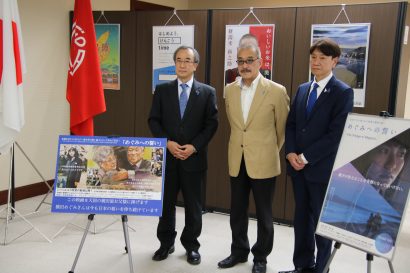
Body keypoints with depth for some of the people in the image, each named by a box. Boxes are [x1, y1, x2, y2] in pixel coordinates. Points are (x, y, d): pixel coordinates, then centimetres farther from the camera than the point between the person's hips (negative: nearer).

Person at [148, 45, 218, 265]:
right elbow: (154, 120, 2)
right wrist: (168, 143, -12)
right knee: (165, 202, 11)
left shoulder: (207, 92, 1)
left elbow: (211, 124, -2)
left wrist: (194, 146, -13)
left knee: (193, 205, 8)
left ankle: (191, 245, 26)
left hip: (194, 157, -1)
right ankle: (166, 243, 28)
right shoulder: (162, 90, 5)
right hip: (166, 156, 1)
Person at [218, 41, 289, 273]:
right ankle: (239, 251, 34)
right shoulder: (229, 90, 4)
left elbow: (282, 129, 0)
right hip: (237, 161, 4)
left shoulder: (276, 91, -10)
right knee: (237, 211, 15)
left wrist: (270, 151, 9)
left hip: (263, 163, -4)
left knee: (264, 214, 10)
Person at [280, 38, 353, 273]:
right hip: (298, 165, 6)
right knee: (302, 217, 14)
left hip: (322, 168, -6)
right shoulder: (303, 89, 12)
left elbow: (337, 134, -15)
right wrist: (291, 153, -4)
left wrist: (306, 157, -15)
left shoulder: (343, 92, -8)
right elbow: (291, 124, 12)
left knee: (322, 220, 5)